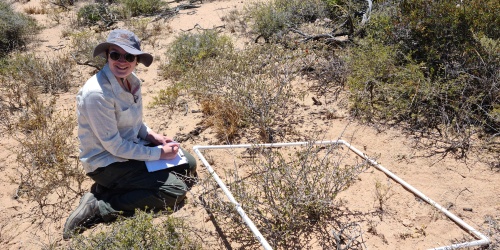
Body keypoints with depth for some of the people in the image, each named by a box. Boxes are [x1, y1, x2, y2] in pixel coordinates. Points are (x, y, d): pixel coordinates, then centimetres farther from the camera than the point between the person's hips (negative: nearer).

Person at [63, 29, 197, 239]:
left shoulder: (131, 80, -2)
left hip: (131, 148, 9)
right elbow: (114, 146, -24)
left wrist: (151, 135, -3)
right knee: (175, 190, -15)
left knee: (188, 163, 11)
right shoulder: (97, 93, -28)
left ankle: (114, 187, 7)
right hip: (107, 161, -9)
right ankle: (97, 208, -9)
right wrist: (159, 153, -17)